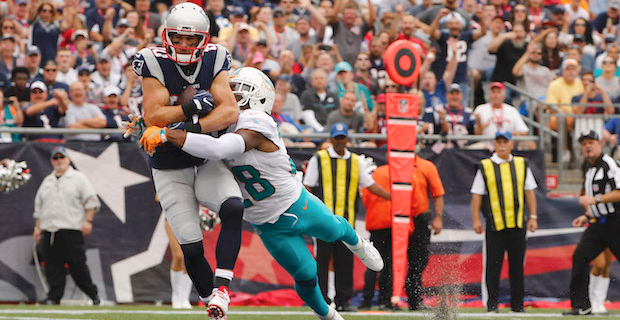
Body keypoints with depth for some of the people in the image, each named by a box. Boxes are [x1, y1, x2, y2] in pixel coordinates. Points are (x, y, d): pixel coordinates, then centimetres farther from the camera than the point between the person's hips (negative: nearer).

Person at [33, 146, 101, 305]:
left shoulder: (78, 178, 5)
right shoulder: (47, 181, 20)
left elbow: (91, 201, 0)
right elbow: (39, 206, 23)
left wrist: (88, 221, -9)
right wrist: (37, 226, 15)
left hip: (71, 230, -5)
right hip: (49, 231, 5)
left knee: (77, 265, -7)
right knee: (53, 267, 0)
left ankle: (92, 294, 4)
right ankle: (54, 297, 3)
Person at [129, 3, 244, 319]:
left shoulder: (214, 62, -5)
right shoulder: (155, 64, -11)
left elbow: (230, 112, -17)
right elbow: (153, 117, -19)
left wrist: (193, 128, -29)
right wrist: (192, 108, -26)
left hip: (208, 162, 1)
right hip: (170, 170, -1)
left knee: (233, 208, -28)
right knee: (191, 247, -9)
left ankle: (221, 287, -25)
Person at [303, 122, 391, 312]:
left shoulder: (355, 161, 14)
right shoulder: (319, 159, 4)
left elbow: (370, 185, 17)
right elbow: (307, 187, 3)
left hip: (346, 218, 3)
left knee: (345, 260, 2)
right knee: (322, 259, -4)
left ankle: (342, 301, 8)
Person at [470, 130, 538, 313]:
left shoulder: (522, 165, 11)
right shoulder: (485, 167, 4)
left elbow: (529, 192, 14)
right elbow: (477, 195, 4)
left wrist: (533, 217, 7)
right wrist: (476, 220, -3)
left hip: (517, 225, 2)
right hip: (494, 225, -2)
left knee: (517, 265, 5)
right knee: (493, 265, -3)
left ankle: (517, 304, 11)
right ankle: (491, 303, 4)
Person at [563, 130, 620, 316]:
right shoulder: (588, 168, 18)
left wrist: (594, 199, -24)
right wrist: (587, 216, 20)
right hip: (597, 223, 8)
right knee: (579, 257, -5)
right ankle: (581, 306, -5)